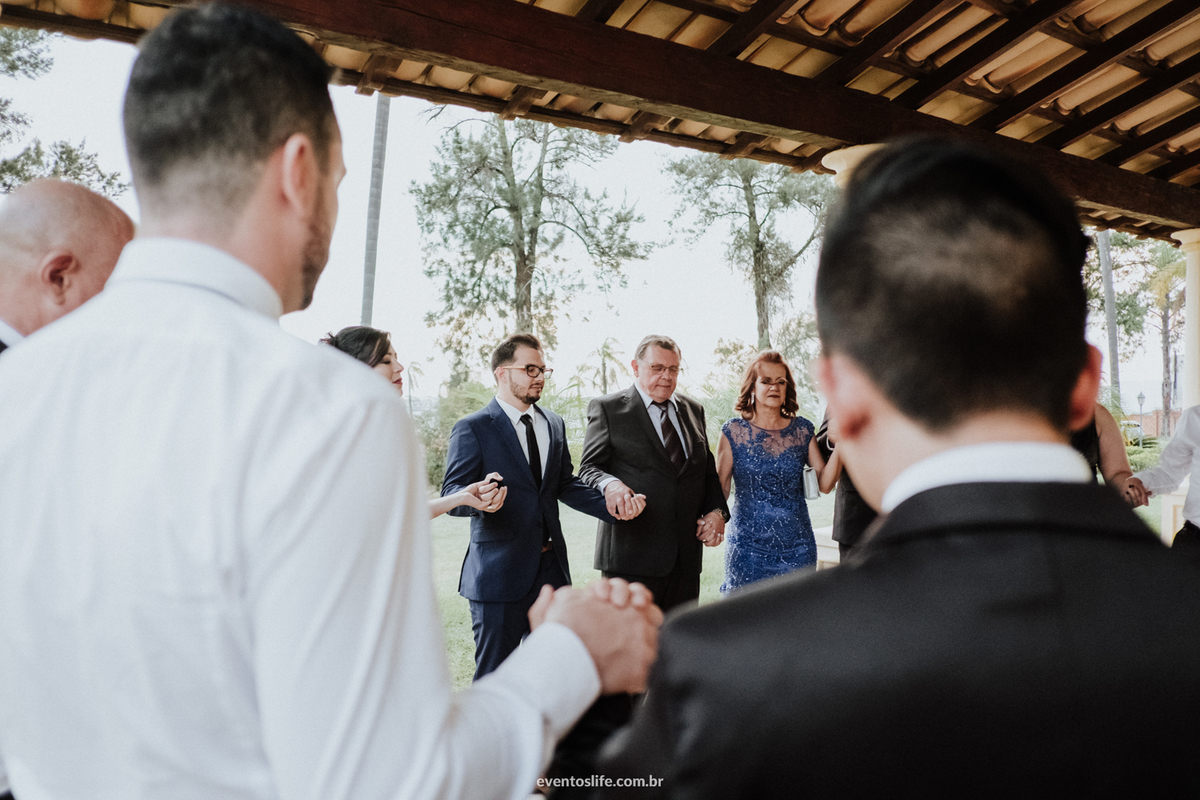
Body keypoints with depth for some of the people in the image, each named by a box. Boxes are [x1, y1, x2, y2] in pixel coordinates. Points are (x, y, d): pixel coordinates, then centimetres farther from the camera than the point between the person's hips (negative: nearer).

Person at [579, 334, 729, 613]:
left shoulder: (694, 410, 17)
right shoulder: (607, 408, 2)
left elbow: (708, 469, 20)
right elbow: (589, 469, -4)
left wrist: (717, 510, 2)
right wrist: (610, 484, -26)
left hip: (686, 557, 5)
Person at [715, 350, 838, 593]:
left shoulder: (802, 430, 6)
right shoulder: (734, 431, 0)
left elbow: (825, 483, 1)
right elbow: (720, 488, 0)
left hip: (796, 544, 2)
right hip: (748, 544, -2)